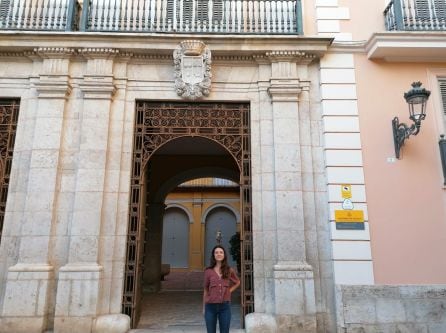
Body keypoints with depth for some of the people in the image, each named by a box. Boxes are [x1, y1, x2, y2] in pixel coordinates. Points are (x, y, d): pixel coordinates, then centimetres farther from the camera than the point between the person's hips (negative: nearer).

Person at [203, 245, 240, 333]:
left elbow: (237, 282, 20)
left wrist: (229, 291, 4)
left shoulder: (229, 271, 1)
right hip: (211, 306, -1)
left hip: (225, 306, 1)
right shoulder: (208, 271, -2)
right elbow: (206, 290, 4)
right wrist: (204, 307, 6)